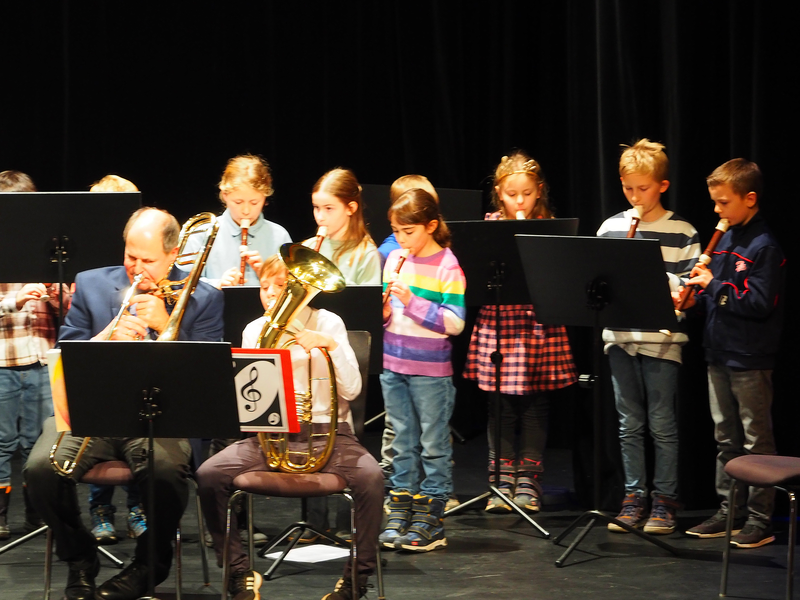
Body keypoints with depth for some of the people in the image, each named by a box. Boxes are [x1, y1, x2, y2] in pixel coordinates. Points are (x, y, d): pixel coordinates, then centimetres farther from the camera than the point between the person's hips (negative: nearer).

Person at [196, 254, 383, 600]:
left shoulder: (328, 324, 4)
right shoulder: (253, 331, 12)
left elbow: (351, 390, -5)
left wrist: (329, 345, -17)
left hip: (326, 431, -2)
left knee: (369, 476, -33)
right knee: (209, 475, -23)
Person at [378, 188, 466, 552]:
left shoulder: (447, 266, -10)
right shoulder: (394, 260, 8)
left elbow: (454, 323, -16)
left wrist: (412, 301, -22)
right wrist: (383, 313, -7)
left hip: (431, 371, -6)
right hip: (393, 365, 6)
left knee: (434, 446, 2)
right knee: (403, 444, 12)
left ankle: (429, 520, 6)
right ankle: (400, 514, 17)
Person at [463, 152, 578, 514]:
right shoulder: (489, 227, 5)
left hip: (540, 325, 0)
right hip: (496, 325, 0)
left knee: (535, 403, 4)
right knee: (501, 406, 4)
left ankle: (528, 481, 12)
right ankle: (501, 481, 12)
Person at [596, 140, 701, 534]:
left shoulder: (681, 232, -1)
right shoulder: (610, 228, 10)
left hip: (661, 338, -4)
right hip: (620, 337, 4)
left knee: (662, 424, 1)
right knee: (630, 424, 9)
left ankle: (665, 500, 9)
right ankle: (634, 498, 16)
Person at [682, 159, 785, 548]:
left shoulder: (764, 247, -14)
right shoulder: (725, 241, 12)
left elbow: (759, 303, -20)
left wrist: (714, 285, -19)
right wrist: (698, 299, 0)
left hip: (750, 359, -8)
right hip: (719, 354, 8)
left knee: (756, 441, -1)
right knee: (726, 439, 14)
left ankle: (760, 520, 4)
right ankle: (730, 512, 22)